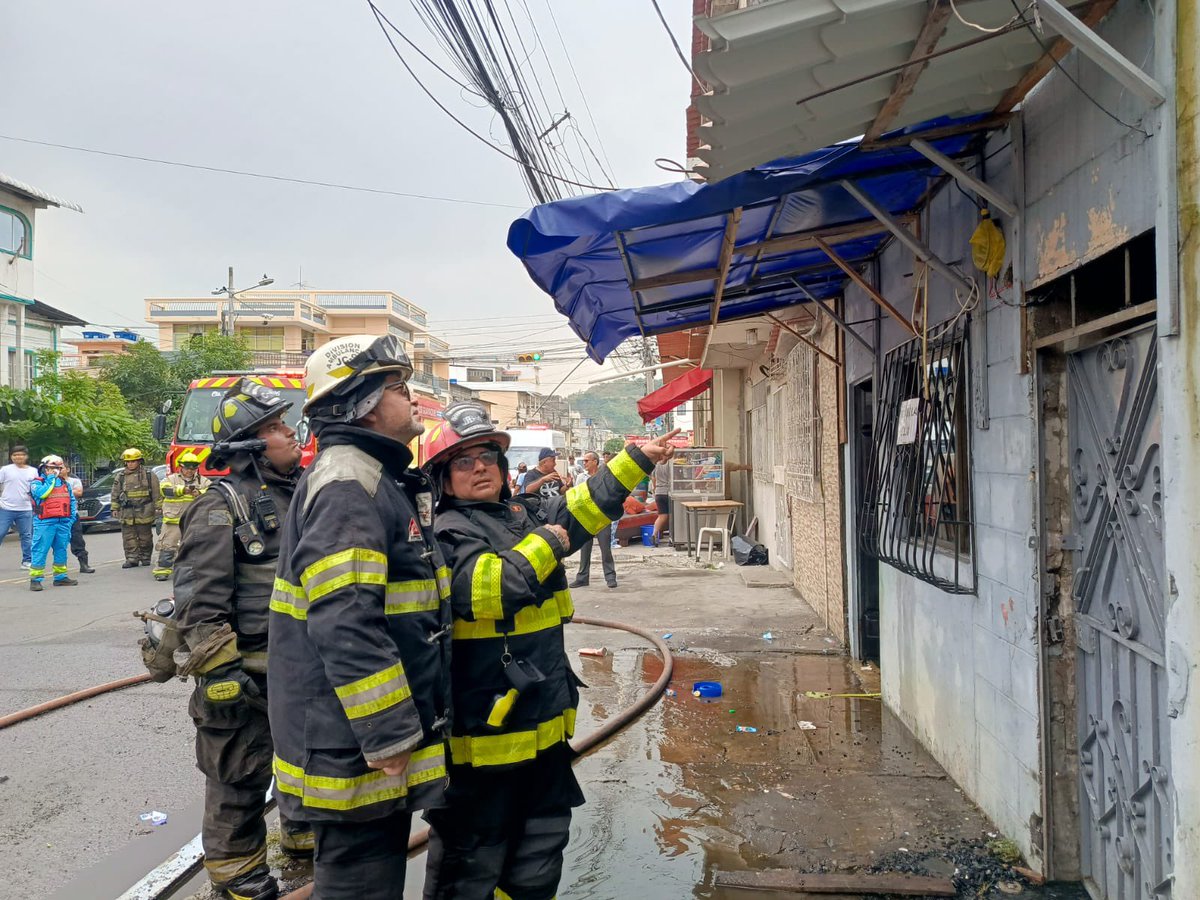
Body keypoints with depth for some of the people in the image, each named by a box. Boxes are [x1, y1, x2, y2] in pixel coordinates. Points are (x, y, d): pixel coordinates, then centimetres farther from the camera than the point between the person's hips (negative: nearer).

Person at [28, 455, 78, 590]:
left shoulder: (65, 483, 16)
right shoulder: (36, 483, -1)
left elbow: (72, 500, 18)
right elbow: (42, 493, -21)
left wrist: (71, 517, 8)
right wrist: (51, 479, -13)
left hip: (63, 522, 6)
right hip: (44, 523, -6)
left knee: (61, 550, 11)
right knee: (40, 551, -7)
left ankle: (60, 576, 21)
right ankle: (35, 579, -4)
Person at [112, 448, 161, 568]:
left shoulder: (149, 475, 1)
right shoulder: (120, 476, 8)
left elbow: (157, 493, 1)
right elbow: (115, 494, 13)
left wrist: (158, 507, -3)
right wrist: (115, 509, 10)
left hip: (144, 512, -2)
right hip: (126, 512, 2)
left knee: (145, 537, 6)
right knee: (129, 538, 0)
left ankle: (145, 557, 16)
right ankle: (131, 558, 4)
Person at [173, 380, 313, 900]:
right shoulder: (221, 508, -14)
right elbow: (199, 597, -19)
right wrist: (219, 668, -23)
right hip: (247, 669, -7)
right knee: (241, 773, 5)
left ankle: (305, 836, 41)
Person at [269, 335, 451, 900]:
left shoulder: (381, 480, 15)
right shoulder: (347, 483, -19)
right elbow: (345, 624, -28)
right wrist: (390, 736, -25)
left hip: (376, 734, 10)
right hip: (359, 745, -10)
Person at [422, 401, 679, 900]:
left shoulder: (526, 514, 11)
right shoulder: (448, 534, -13)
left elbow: (585, 506, 23)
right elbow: (485, 586, -29)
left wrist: (636, 460, 21)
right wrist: (544, 543, -15)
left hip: (544, 724, 8)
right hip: (484, 733, -8)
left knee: (541, 854, 21)